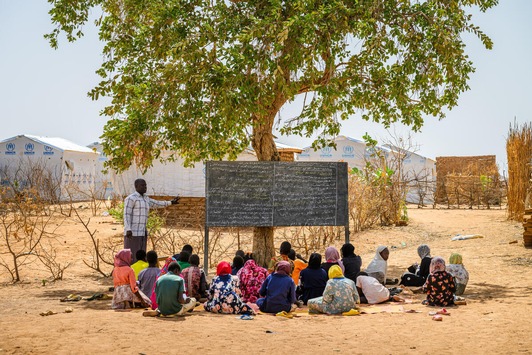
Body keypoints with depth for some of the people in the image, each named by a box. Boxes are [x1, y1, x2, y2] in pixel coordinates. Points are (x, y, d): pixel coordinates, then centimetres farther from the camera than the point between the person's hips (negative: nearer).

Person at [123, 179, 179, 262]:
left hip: (142, 233, 8)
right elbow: (126, 215, -14)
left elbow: (156, 204, 33)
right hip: (132, 233, -8)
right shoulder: (130, 198, -9)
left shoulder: (145, 199, 17)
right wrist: (128, 230, -23)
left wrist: (171, 202, 37)